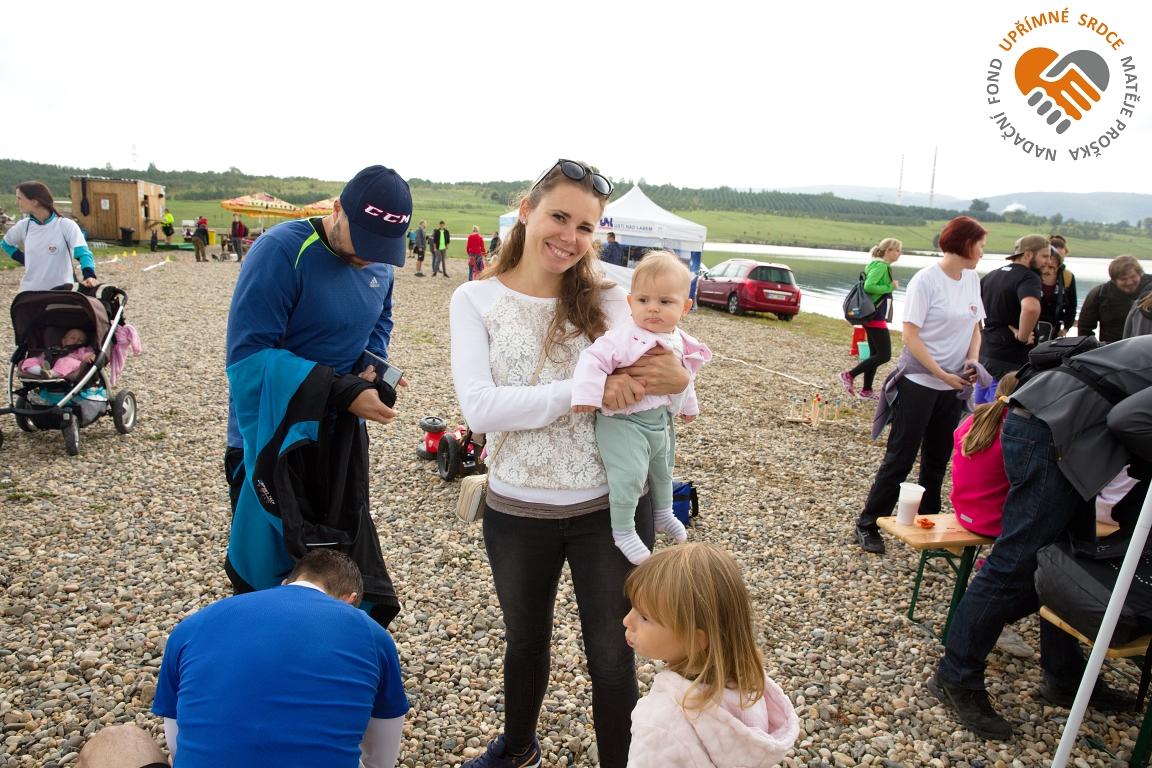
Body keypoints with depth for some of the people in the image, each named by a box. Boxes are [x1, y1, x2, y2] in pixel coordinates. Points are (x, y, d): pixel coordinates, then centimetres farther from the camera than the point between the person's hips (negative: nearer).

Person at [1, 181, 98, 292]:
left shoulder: (66, 225, -12)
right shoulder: (23, 226, 3)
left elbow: (83, 252, -24)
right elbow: (6, 244, 24)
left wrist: (89, 275, -44)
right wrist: (25, 261, 6)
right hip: (30, 292, 5)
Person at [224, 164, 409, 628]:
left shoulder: (379, 263, 0)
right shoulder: (281, 251, -21)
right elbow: (248, 354, -25)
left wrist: (372, 365, -5)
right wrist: (342, 391, -29)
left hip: (341, 438, 6)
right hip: (276, 441, -6)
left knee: (349, 562, 16)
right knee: (269, 572, 6)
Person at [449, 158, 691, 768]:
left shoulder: (607, 299, -5)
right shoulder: (475, 300, -7)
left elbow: (640, 387, -3)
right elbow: (479, 408, -19)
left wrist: (676, 379, -27)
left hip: (611, 509, -1)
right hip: (517, 512, 1)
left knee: (612, 658, 12)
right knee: (524, 643, 25)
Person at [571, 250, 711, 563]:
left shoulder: (680, 342, 3)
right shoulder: (624, 337, -23)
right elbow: (593, 359, -28)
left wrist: (688, 405, 31)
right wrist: (587, 393, -40)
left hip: (662, 420, 8)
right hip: (624, 421, -8)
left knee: (663, 469, 26)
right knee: (629, 475, -18)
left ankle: (663, 513, 51)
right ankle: (623, 531, 3)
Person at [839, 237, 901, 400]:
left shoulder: (881, 265, 15)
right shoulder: (881, 266, -14)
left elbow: (868, 285, 18)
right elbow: (868, 286, -27)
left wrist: (890, 287, 10)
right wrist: (890, 287, -17)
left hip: (872, 315, 11)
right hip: (876, 317, -11)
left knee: (875, 354, 13)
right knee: (884, 355, -8)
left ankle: (867, 390, 17)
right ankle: (849, 375, -5)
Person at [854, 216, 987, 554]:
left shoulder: (972, 279, 6)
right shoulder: (926, 280, -14)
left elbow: (975, 327, 14)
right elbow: (911, 336, -17)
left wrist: (972, 361, -5)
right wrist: (941, 374, -20)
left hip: (953, 386, 7)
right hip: (918, 383, -7)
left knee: (937, 461, 15)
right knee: (900, 459, -2)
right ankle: (868, 524, 10)